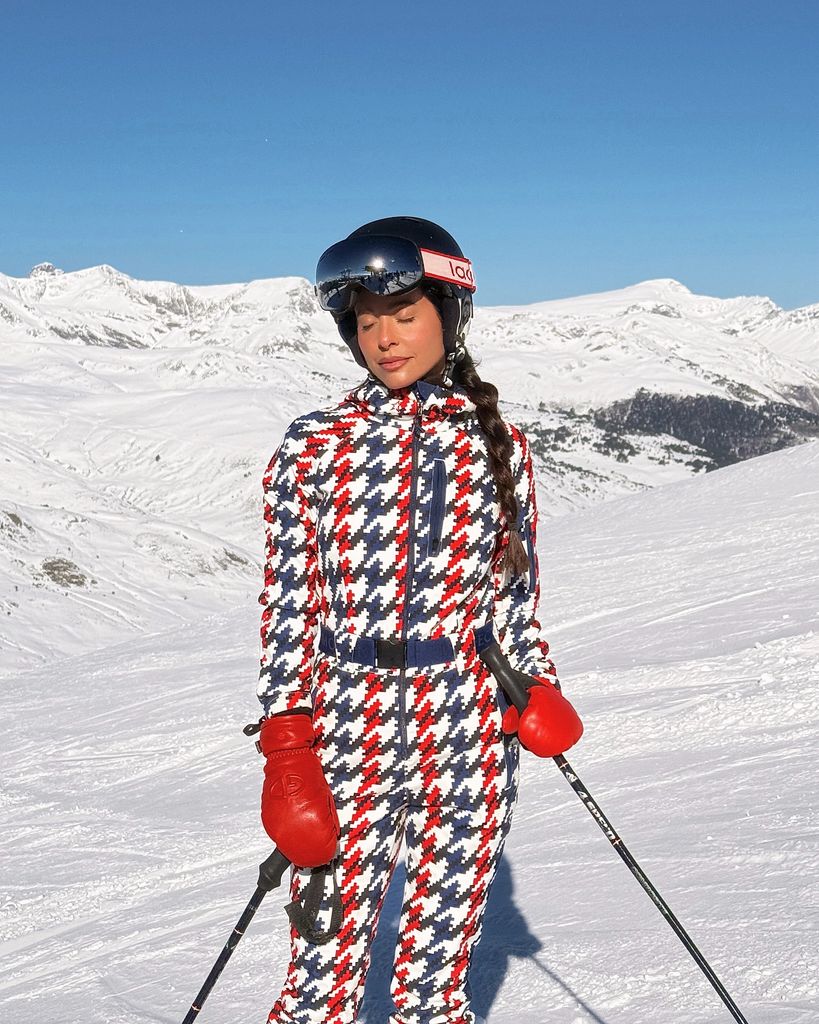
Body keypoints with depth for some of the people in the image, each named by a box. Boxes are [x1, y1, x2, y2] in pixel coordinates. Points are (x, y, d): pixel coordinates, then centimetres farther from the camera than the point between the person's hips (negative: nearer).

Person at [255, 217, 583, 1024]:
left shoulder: (498, 446, 4)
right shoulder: (315, 447, -2)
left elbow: (515, 596, 11)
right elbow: (288, 610, -2)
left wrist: (535, 689, -4)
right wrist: (287, 756, -8)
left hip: (470, 737, 2)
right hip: (349, 735, -1)